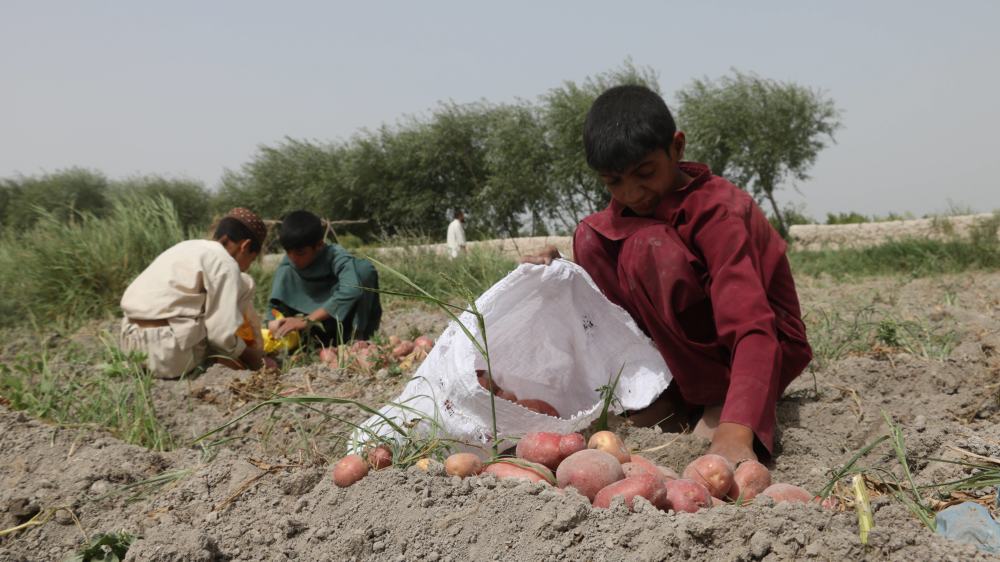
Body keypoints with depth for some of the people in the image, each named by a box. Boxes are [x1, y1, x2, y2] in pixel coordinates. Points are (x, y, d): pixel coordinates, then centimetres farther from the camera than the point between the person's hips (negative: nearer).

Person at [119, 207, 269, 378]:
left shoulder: (187, 248, 21)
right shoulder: (225, 262, -5)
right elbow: (223, 334, -10)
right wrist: (252, 357, 10)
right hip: (170, 355, -9)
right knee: (244, 284, 6)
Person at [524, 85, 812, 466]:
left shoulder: (718, 208, -25)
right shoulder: (626, 208, -2)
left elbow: (753, 328, -37)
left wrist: (736, 431, -51)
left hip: (771, 348, -7)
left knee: (650, 245, -29)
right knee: (591, 236, -10)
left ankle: (719, 403, -17)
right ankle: (672, 399, -8)